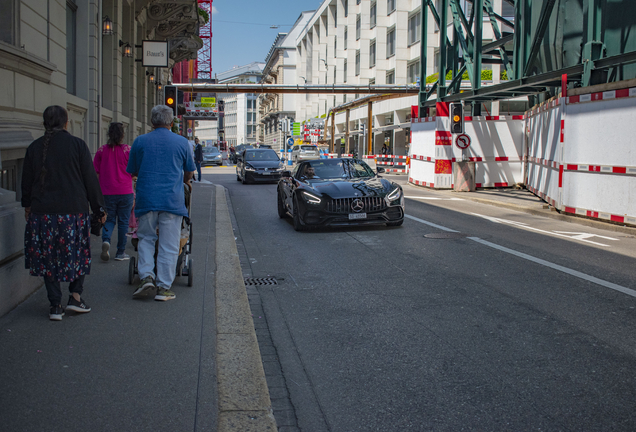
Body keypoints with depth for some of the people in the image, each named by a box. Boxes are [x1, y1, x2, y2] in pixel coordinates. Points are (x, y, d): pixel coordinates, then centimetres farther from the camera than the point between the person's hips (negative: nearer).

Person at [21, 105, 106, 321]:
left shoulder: (35, 147, 3)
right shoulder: (77, 144, -5)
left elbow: (27, 180, 13)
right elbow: (90, 179, -4)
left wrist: (27, 205, 29)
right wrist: (99, 208, 5)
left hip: (42, 212, 2)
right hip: (74, 210, -2)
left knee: (48, 258, 8)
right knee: (78, 253, 15)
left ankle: (55, 305, 9)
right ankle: (75, 295, 11)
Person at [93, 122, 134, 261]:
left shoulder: (102, 150, 0)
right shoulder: (128, 150, -6)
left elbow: (95, 172, 3)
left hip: (107, 192, 2)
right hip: (125, 191, -2)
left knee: (109, 220, 14)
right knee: (123, 221, 7)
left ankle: (106, 240, -14)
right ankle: (121, 252, 12)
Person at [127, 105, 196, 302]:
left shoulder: (140, 141, 3)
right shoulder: (182, 143, 3)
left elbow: (132, 171, 11)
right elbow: (189, 172, 15)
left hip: (146, 198, 1)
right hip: (173, 200, -1)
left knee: (146, 239, 16)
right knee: (169, 245, 4)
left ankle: (146, 276, 0)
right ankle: (164, 287, 6)